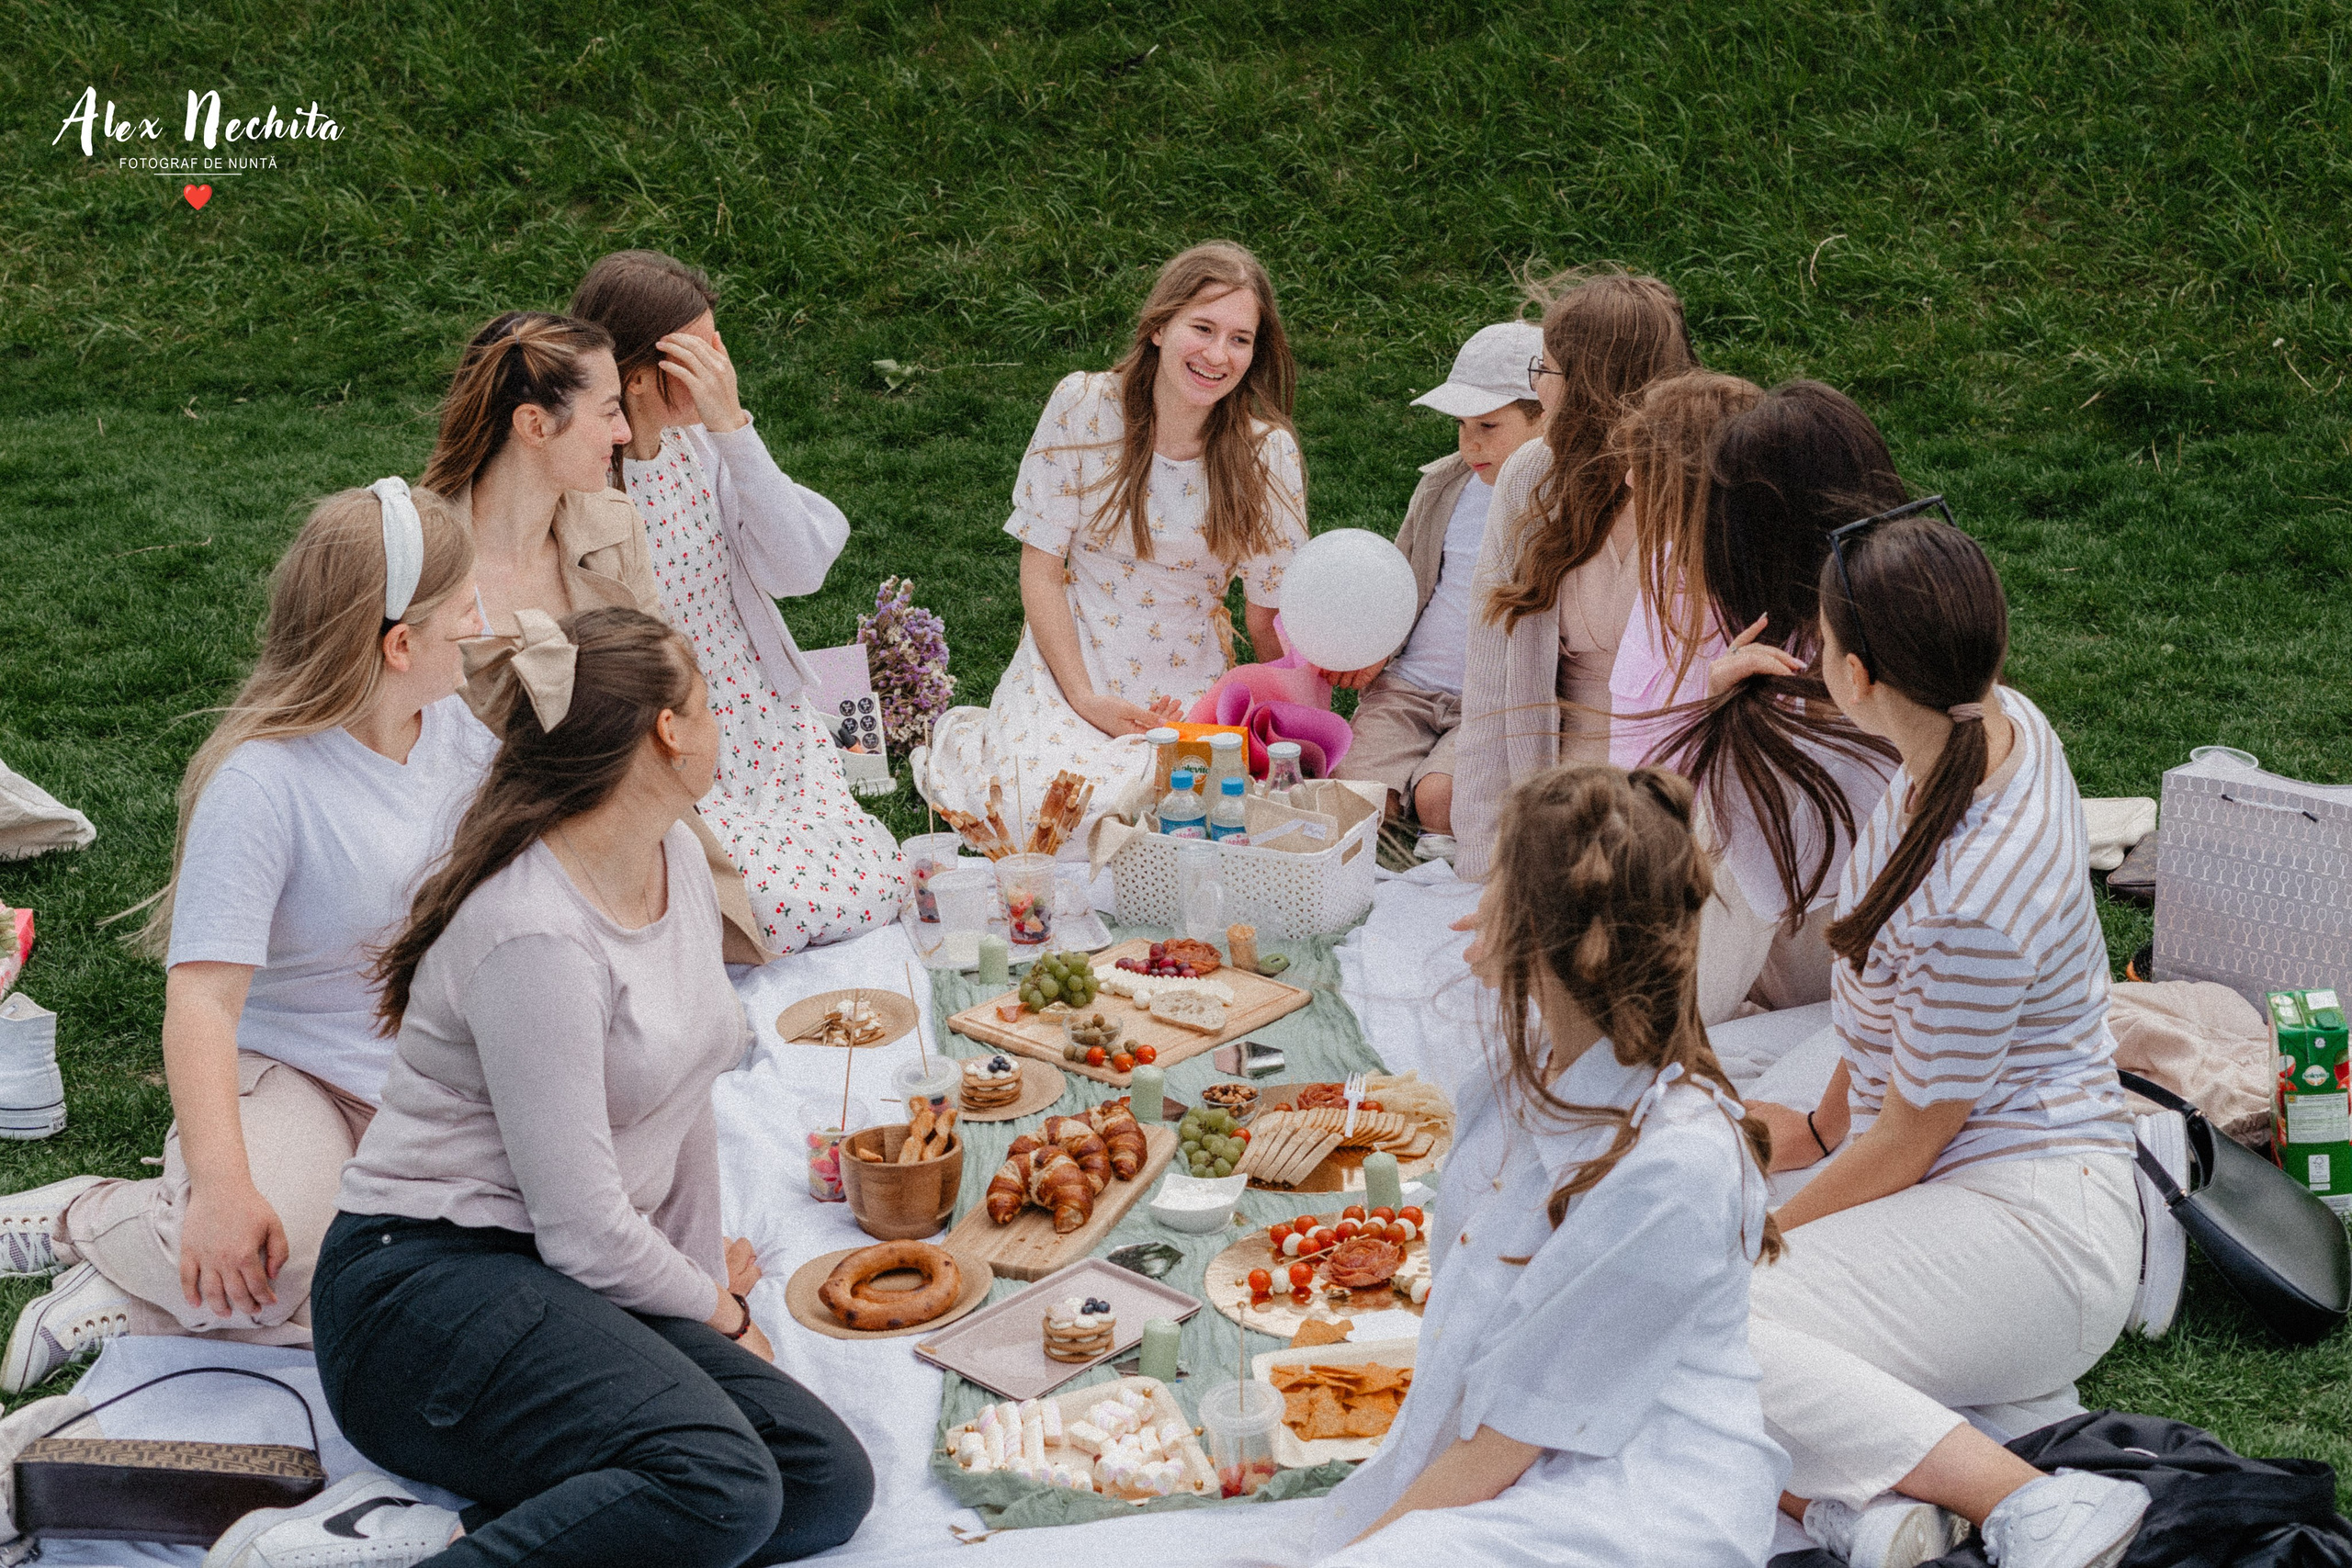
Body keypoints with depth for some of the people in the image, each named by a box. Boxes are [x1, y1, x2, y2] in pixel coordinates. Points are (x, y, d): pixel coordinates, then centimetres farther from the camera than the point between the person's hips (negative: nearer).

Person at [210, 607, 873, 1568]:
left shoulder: (675, 858, 7)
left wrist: (708, 1276, 12)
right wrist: (721, 1315, -2)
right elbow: (583, 1231, -19)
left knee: (827, 1486, -11)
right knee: (721, 1488, -31)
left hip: (570, 1288, 9)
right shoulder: (535, 938, -21)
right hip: (425, 1282, -9)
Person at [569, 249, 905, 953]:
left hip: (761, 725, 6)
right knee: (794, 909, -21)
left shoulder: (706, 441, 1)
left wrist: (733, 427, -20)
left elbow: (801, 570, -12)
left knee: (878, 891, -8)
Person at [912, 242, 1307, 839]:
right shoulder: (1083, 407, -11)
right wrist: (1084, 699, -15)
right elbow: (1041, 565, -7)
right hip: (1069, 655, -1)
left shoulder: (1268, 452, -8)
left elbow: (1270, 615, 0)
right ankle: (964, 740, 11)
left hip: (1188, 676, 1)